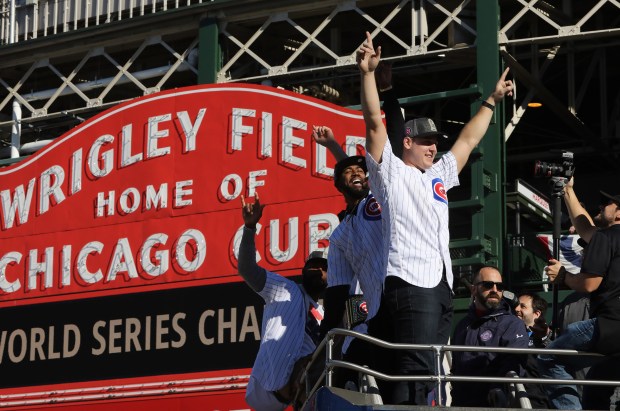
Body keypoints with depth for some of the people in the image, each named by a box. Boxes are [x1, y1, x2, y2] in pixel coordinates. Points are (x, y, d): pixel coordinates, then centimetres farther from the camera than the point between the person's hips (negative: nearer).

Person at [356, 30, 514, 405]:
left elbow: (468, 140, 35)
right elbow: (374, 123, -4)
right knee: (415, 369, -19)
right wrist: (368, 73, -13)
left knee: (427, 372, 4)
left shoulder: (438, 176, 27)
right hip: (410, 282, -8)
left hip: (442, 285, 8)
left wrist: (492, 101, 38)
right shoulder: (391, 171, 7)